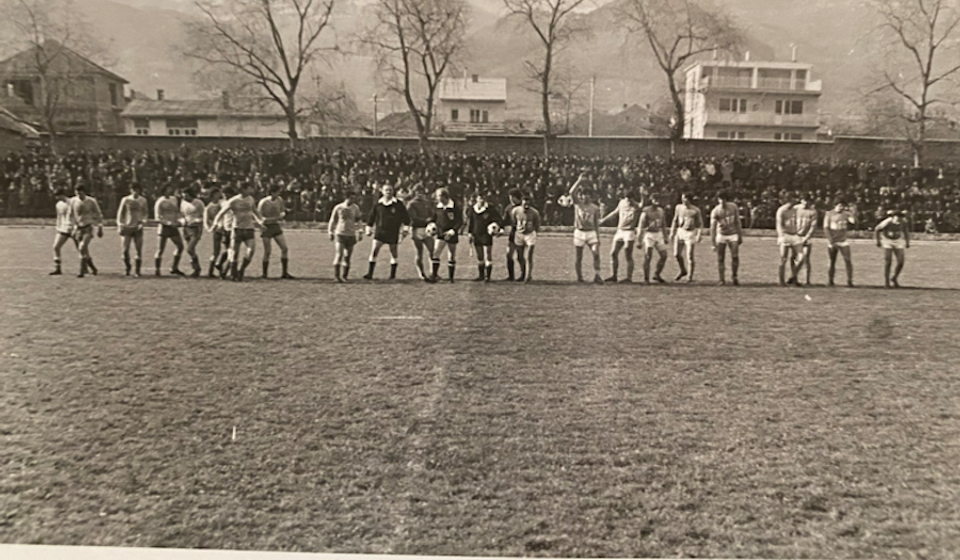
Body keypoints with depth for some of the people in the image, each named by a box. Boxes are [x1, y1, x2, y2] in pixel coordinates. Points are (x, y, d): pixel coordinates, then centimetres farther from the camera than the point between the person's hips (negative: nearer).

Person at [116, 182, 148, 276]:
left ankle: (137, 271, 5)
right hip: (127, 227, -1)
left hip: (138, 228, 1)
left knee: (139, 250, -3)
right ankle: (127, 268, 17)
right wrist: (120, 226, 0)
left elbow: (145, 212, 13)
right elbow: (120, 213, 7)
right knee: (125, 250, -4)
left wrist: (143, 221, -6)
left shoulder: (143, 200, 6)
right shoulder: (125, 200, 3)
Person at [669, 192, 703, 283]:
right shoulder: (678, 207, 6)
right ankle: (683, 271, 28)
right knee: (676, 254, 3)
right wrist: (672, 233, 12)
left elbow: (700, 224, -2)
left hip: (691, 233, -4)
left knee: (690, 256, -7)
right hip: (680, 231, 4)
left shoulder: (695, 210, -5)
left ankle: (690, 277, 3)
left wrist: (698, 235, -13)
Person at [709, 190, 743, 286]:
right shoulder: (715, 211, -15)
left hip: (733, 235, 1)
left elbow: (737, 222, 3)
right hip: (721, 235, -1)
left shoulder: (733, 207, -6)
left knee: (735, 256, -12)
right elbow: (713, 227, -21)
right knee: (720, 258, -4)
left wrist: (740, 236, 4)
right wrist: (713, 242, -27)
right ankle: (722, 279, 6)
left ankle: (734, 276, 7)